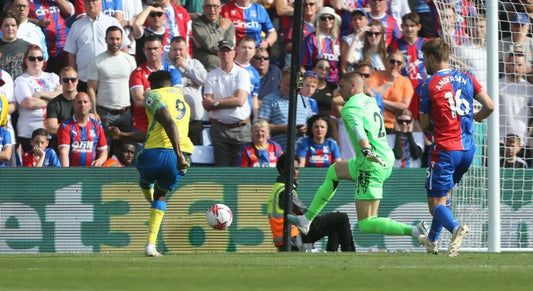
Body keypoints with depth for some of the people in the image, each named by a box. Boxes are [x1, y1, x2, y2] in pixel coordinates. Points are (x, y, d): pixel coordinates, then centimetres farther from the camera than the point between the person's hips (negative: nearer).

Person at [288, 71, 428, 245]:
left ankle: (414, 231, -22)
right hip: (386, 161, 10)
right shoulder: (371, 102, 13)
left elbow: (358, 128, -33)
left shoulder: (350, 109, -13)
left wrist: (366, 151, -48)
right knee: (333, 171, 30)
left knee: (366, 224, -9)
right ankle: (306, 220, 35)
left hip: (372, 166, -10)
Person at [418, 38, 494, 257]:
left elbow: (425, 125, -1)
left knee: (436, 204, -3)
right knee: (445, 193, 26)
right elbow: (489, 106, 2)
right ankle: (432, 241, 34)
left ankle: (455, 228, -33)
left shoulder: (429, 86, -8)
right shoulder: (466, 79, 6)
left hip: (444, 150, -6)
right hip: (467, 149, 6)